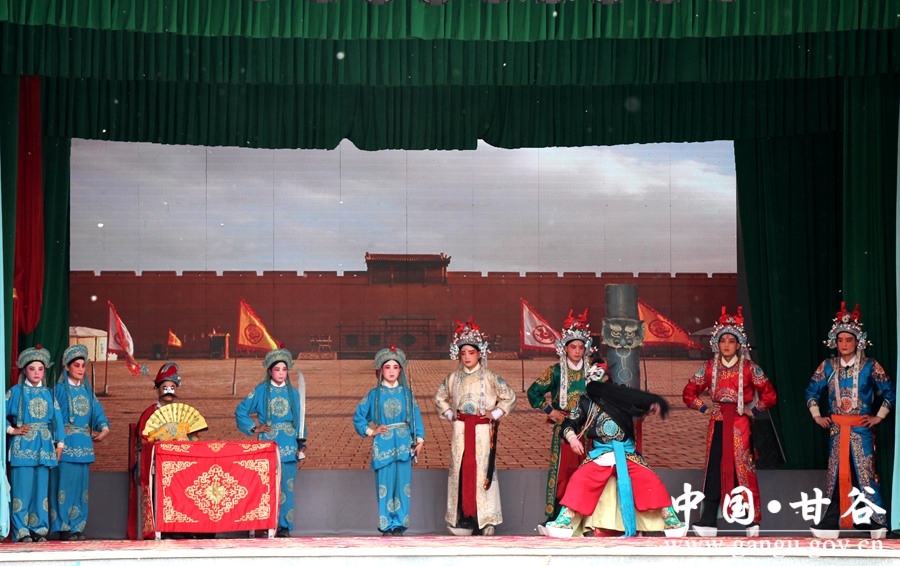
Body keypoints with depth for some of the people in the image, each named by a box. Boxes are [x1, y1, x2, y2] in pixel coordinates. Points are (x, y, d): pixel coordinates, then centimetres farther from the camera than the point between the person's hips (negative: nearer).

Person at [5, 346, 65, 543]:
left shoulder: (48, 394, 12)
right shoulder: (16, 392, 3)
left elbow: (56, 419, 11)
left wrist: (60, 443, 6)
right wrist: (11, 429, -5)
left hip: (44, 447, 3)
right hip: (23, 445, -3)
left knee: (42, 488, 3)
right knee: (22, 488, -5)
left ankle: (40, 529, 9)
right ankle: (22, 531, 0)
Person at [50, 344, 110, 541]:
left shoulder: (87, 391, 17)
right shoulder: (60, 389, 0)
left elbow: (98, 412, 8)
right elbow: (57, 418, -8)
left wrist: (104, 429, -12)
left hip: (84, 446, 5)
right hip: (66, 445, -5)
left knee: (81, 484, 5)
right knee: (65, 482, -7)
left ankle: (77, 527, 8)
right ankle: (64, 528, -4)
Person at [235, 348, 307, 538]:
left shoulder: (293, 393, 11)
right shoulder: (261, 391, 6)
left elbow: (300, 420, 12)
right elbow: (240, 412, 9)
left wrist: (301, 446, 5)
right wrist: (254, 428, -2)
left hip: (289, 446, 2)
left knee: (287, 486, -2)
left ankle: (284, 526, 2)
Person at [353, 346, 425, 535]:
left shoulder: (406, 393, 8)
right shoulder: (374, 395, 6)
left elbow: (416, 417, 6)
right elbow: (358, 417, 11)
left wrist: (419, 439, -3)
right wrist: (370, 431, 0)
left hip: (404, 444, 1)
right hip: (383, 445, -1)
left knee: (402, 484, -3)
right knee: (384, 486, -1)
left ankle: (399, 525, 2)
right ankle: (386, 526, 5)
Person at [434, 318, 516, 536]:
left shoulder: (489, 378, -1)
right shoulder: (453, 378, 8)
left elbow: (509, 398, 6)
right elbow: (440, 398, 25)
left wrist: (495, 414, -1)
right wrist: (449, 414, 12)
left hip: (482, 430, -3)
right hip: (461, 430, 3)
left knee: (482, 469, -6)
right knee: (460, 469, -1)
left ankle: (485, 520, -3)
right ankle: (463, 518, 3)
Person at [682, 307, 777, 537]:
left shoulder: (748, 368, 0)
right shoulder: (709, 367, 6)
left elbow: (769, 395, 3)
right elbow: (688, 393, 12)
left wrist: (753, 410, -3)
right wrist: (704, 408, 2)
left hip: (740, 423, -2)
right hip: (718, 423, 2)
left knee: (743, 469, -4)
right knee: (714, 469, -3)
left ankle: (752, 521, 3)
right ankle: (708, 522, -3)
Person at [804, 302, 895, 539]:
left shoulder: (869, 366, 0)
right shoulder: (827, 367, 8)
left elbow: (889, 392, 5)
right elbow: (812, 391, 18)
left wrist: (879, 416, 1)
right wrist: (817, 415, 10)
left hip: (861, 429, -3)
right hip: (836, 429, 3)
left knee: (866, 473, -6)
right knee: (836, 474, 3)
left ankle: (877, 523, -1)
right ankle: (830, 524, 5)